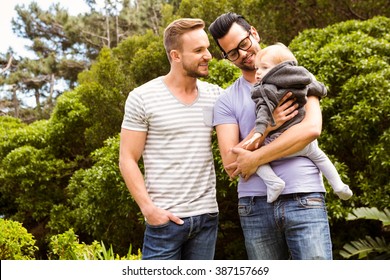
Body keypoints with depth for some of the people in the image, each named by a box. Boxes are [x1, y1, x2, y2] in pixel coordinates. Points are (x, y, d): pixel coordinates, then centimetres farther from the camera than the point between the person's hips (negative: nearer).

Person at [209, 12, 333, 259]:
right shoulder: (226, 101, 8)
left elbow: (312, 128, -11)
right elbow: (231, 165, -2)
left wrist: (255, 158, -10)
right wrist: (269, 125, -12)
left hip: (304, 200, -2)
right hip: (255, 206, 2)